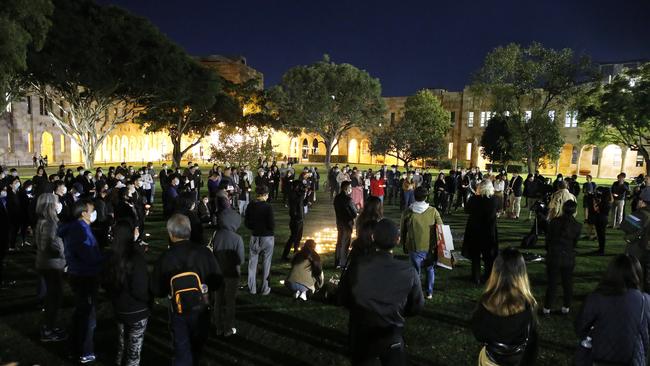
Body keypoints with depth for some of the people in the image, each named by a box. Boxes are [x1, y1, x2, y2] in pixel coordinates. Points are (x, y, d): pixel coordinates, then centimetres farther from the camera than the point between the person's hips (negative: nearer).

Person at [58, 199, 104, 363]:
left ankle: (77, 348, 39)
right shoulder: (80, 231, -25)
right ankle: (86, 353, 18)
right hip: (85, 277, -10)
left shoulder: (73, 227, 5)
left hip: (77, 275, 10)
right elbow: (91, 257, -31)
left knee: (81, 311, 24)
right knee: (88, 314, 5)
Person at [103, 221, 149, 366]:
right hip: (137, 311, -7)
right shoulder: (136, 256, -23)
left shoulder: (112, 256, -3)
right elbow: (140, 289, -23)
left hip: (119, 309, 7)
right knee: (133, 351, 6)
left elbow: (106, 283, 8)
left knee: (121, 346, 21)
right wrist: (150, 299, -4)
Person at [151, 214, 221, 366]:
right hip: (201, 309, 1)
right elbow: (216, 282, -9)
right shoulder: (204, 252, -17)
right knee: (196, 349, 25)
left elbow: (157, 291, -8)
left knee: (182, 353, 14)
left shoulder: (165, 257, -17)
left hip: (178, 311, -1)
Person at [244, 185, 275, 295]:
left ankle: (252, 288, 19)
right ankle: (265, 289, 15)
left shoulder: (250, 206, -4)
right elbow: (272, 225, -18)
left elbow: (246, 223, 3)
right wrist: (269, 229, 4)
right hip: (267, 237, -4)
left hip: (254, 237, 4)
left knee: (253, 262, 14)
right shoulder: (268, 207, -18)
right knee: (266, 263, 8)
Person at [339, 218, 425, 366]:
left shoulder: (356, 268, -20)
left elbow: (344, 299, -4)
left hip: (360, 337, 2)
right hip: (392, 339, -1)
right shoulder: (409, 272, -22)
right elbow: (417, 307, -6)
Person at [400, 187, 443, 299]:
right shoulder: (433, 211, -9)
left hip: (414, 248, -1)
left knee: (416, 271, 12)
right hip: (430, 247, 1)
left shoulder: (407, 212, -7)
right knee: (430, 269, 22)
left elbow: (402, 231, 2)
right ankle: (429, 293, 28)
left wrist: (404, 246, 16)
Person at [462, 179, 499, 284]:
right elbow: (493, 214, 1)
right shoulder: (494, 200, -13)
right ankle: (488, 277, 20)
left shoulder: (474, 199, -14)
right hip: (489, 232, 0)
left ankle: (476, 278, 16)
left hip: (474, 231, 0)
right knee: (488, 256, 14)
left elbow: (467, 209, 1)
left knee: (475, 255, 12)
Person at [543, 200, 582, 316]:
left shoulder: (554, 222, -11)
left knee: (552, 283, 8)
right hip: (569, 258, 1)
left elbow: (548, 238, -2)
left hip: (553, 256, -1)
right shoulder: (577, 226, -8)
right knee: (567, 283, 15)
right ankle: (566, 307, 24)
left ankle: (547, 308, 13)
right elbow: (575, 243, 3)